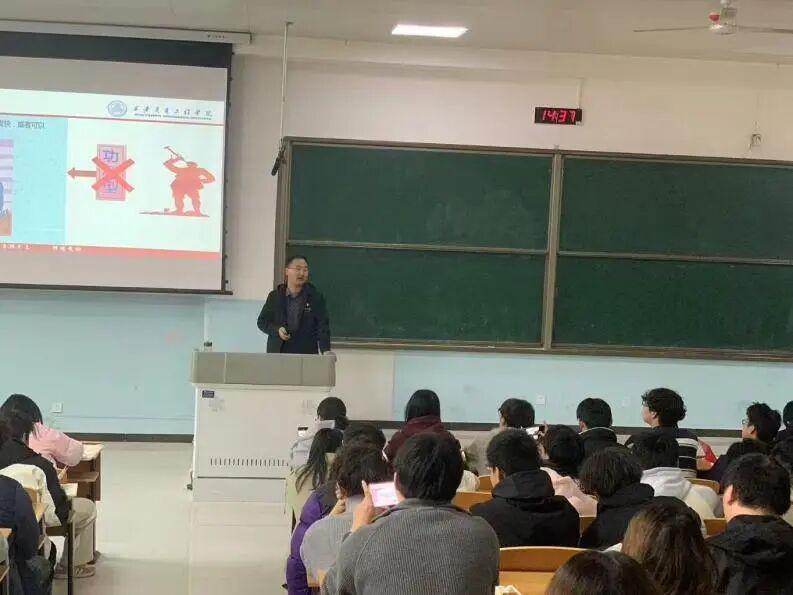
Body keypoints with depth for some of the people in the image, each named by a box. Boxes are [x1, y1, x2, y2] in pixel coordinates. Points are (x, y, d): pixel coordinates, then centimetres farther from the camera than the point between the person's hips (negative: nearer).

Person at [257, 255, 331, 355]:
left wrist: (325, 350, -18)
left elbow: (322, 326, -4)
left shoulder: (316, 296, 2)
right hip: (277, 353, 2)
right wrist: (277, 330, -9)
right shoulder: (274, 296, 7)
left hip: (306, 354, -2)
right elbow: (262, 321, 11)